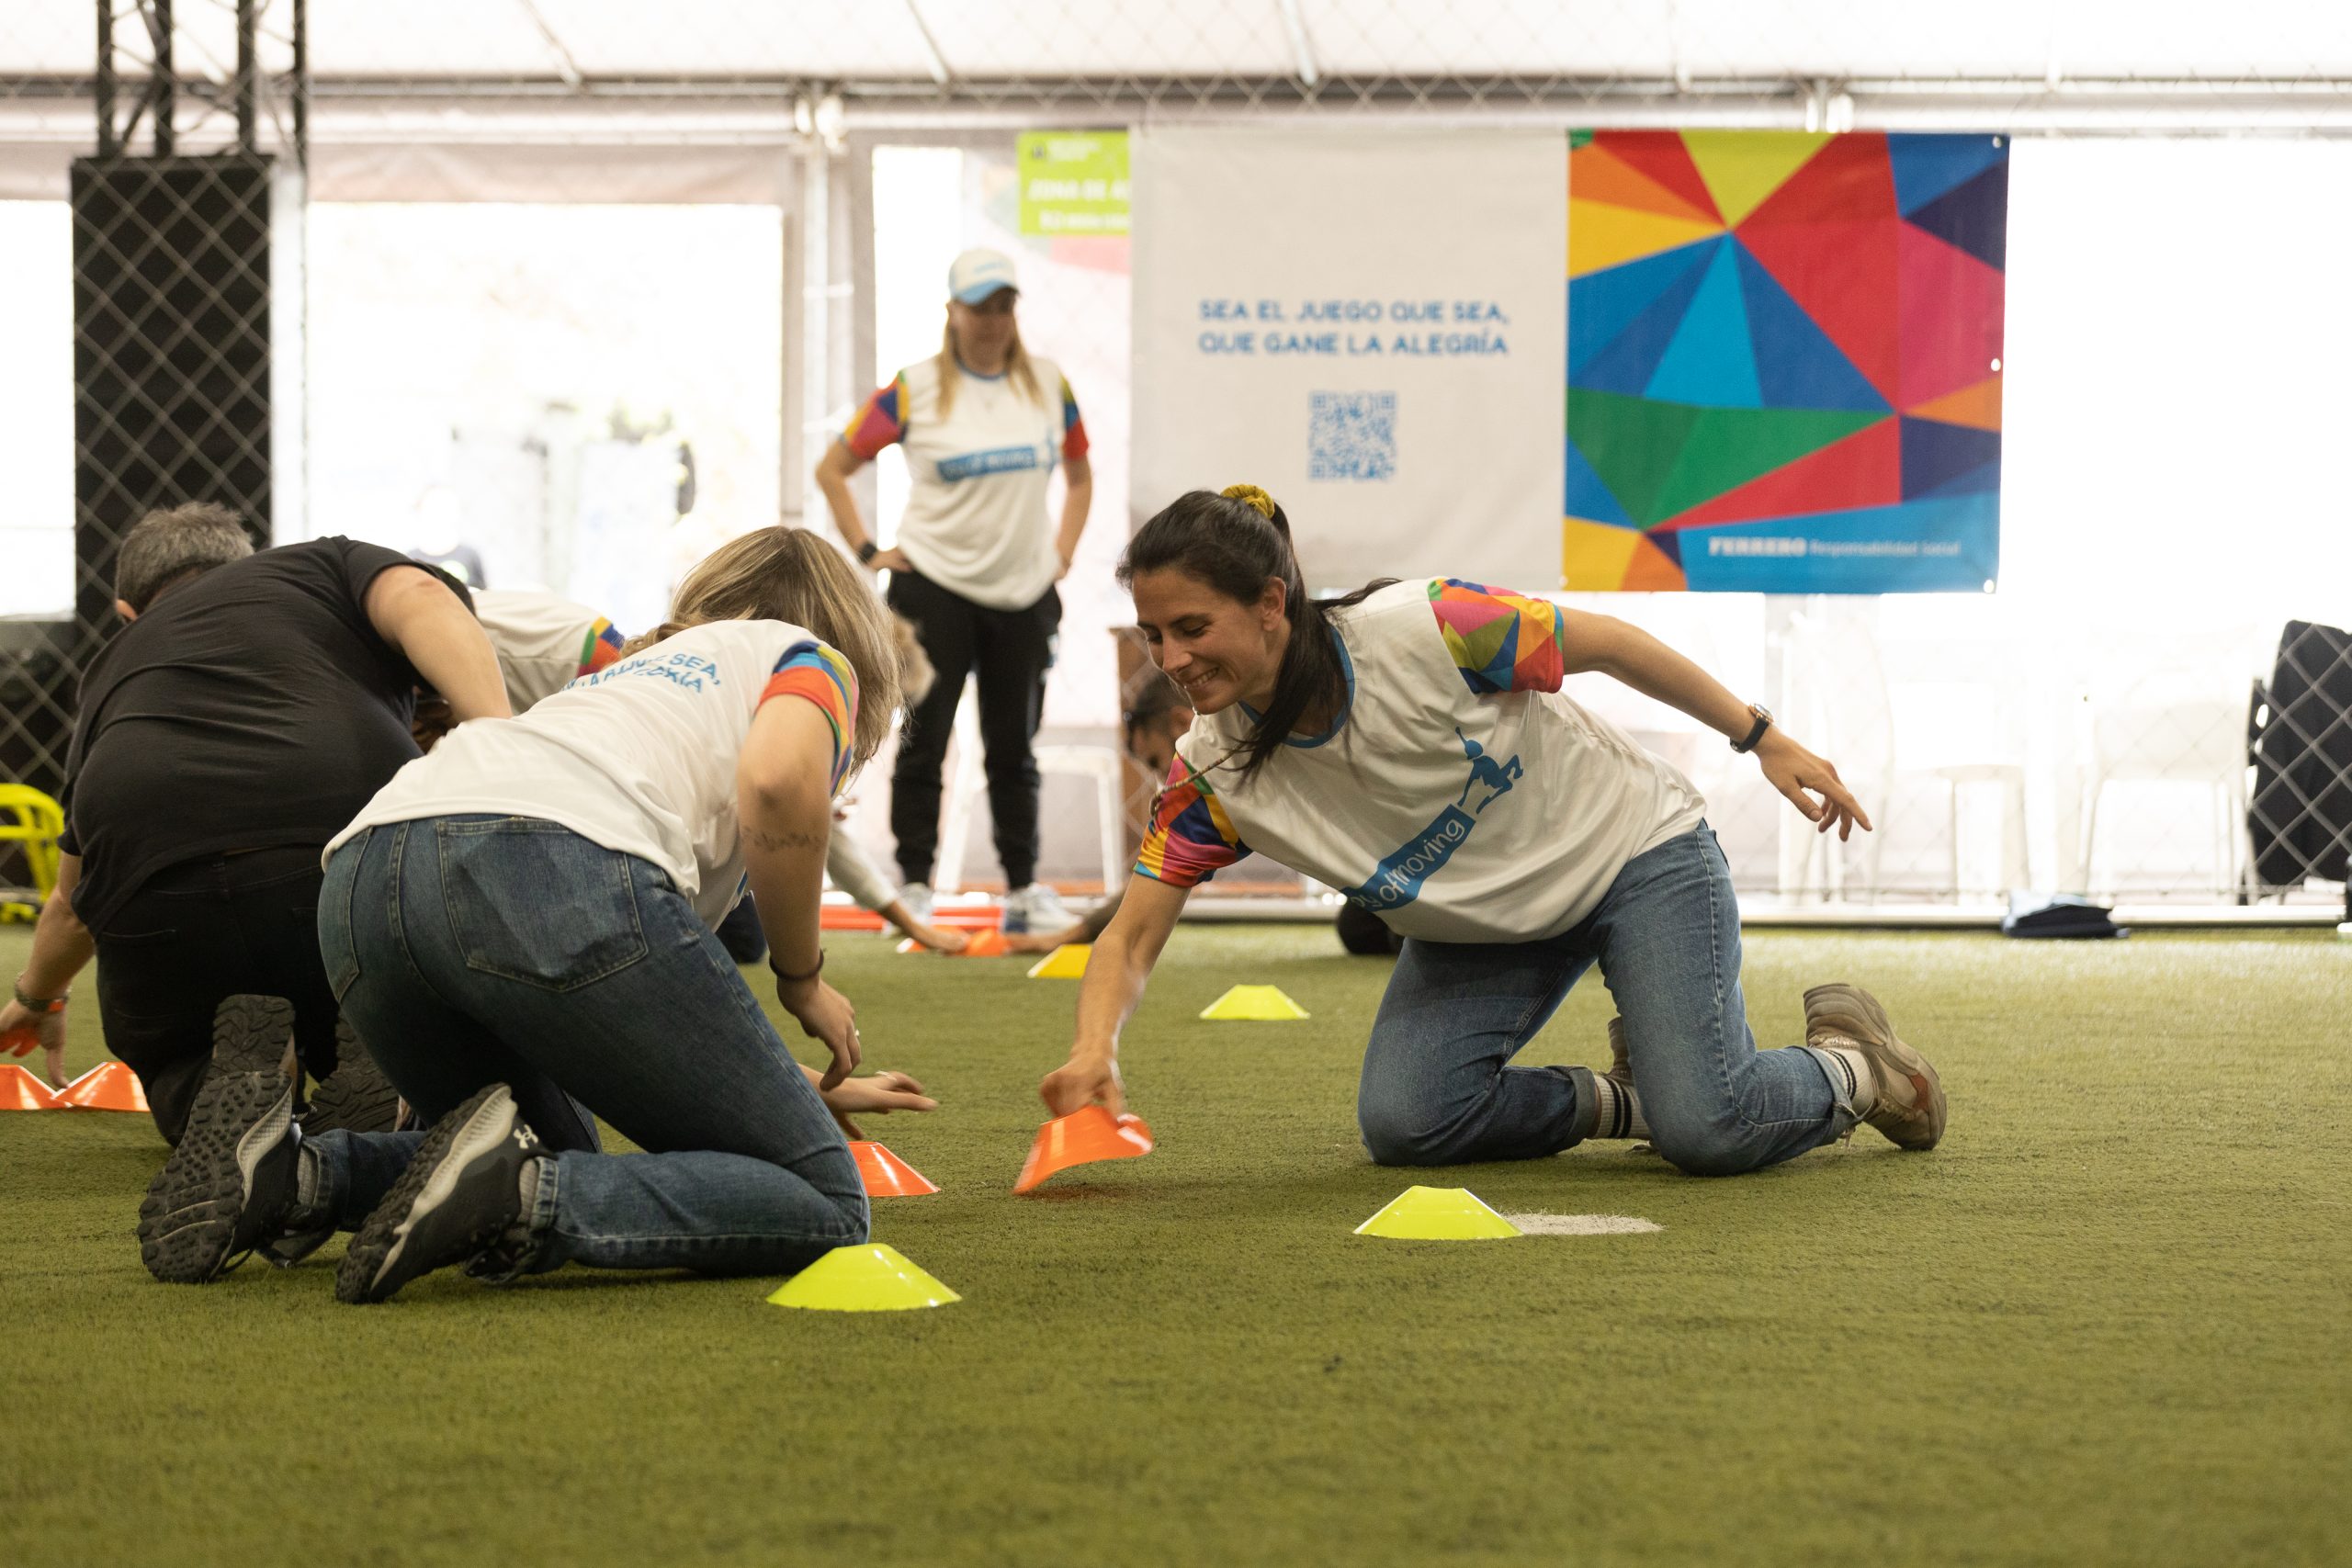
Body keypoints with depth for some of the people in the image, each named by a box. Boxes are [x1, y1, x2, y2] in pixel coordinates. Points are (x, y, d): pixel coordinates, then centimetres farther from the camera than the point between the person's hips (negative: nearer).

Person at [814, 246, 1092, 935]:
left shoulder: (1049, 384, 6)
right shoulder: (915, 390, -4)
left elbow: (1079, 473, 20)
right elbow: (832, 468, 2)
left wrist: (1062, 551, 9)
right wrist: (867, 550, -3)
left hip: (1025, 594, 3)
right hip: (936, 588, -3)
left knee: (1014, 748, 8)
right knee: (924, 740, -2)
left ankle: (1024, 890, 14)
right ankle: (914, 887, 4)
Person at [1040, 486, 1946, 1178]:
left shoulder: (1420, 630, -31)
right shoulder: (1211, 775, -17)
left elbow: (1606, 644, -16)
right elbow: (1132, 937, -15)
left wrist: (1764, 739, -9)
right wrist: (1094, 1049, -38)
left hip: (1629, 846, -5)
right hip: (1481, 924, 5)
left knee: (1709, 1133, -21)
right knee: (1401, 1124, -18)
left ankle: (1851, 1065, 13)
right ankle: (1626, 1105, 5)